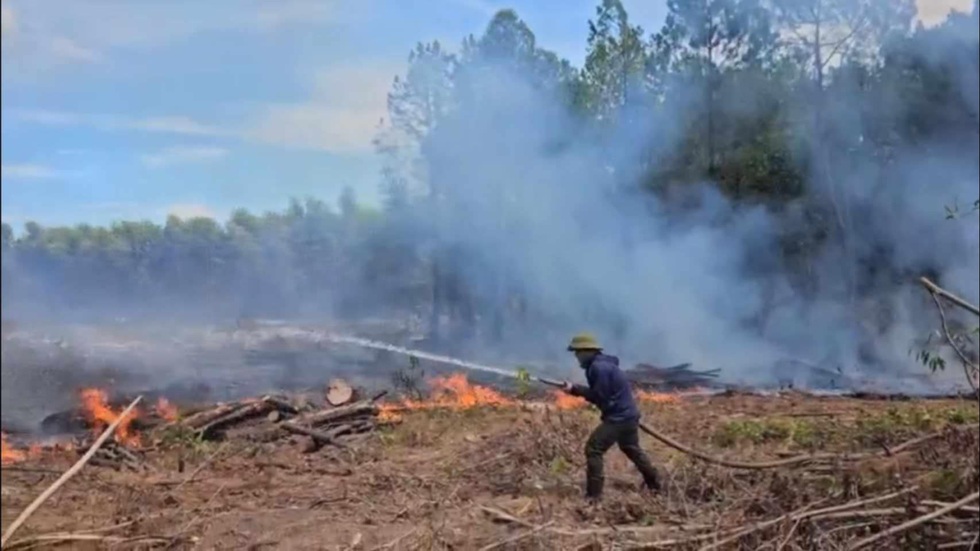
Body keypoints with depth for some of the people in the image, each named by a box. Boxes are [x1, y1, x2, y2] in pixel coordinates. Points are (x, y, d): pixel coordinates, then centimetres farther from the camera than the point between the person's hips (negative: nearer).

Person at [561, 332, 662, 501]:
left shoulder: (598, 367, -21)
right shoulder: (602, 363, 11)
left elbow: (599, 397, -21)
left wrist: (575, 390, -14)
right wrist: (577, 389, 3)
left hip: (618, 417, -11)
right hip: (629, 414, 11)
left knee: (593, 449, -9)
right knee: (632, 449, 28)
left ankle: (594, 494, -7)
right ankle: (655, 484, 42)